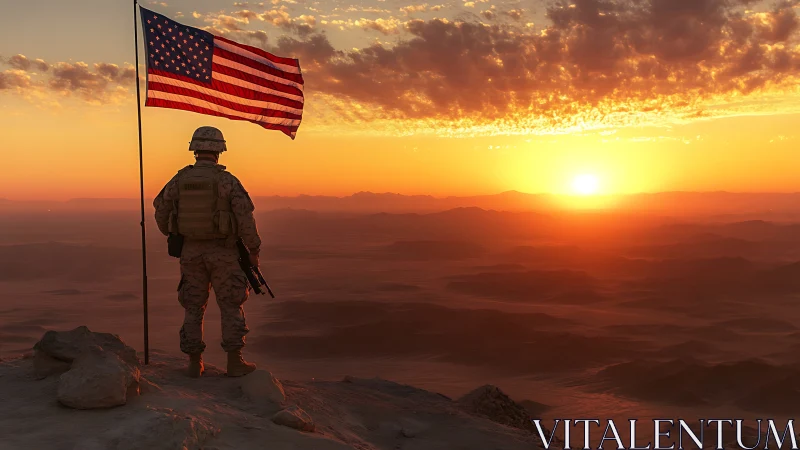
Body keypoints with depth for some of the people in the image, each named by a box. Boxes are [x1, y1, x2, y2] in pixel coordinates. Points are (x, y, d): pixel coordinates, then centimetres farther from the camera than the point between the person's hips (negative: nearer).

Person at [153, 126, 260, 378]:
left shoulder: (179, 180, 0)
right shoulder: (227, 180, -12)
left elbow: (161, 212, 9)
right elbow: (245, 218, -16)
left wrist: (172, 236, 28)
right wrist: (254, 250, -4)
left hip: (191, 253, 3)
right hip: (222, 253, -3)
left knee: (193, 307, 12)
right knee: (231, 306, 6)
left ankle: (195, 364, 16)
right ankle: (235, 363, 8)